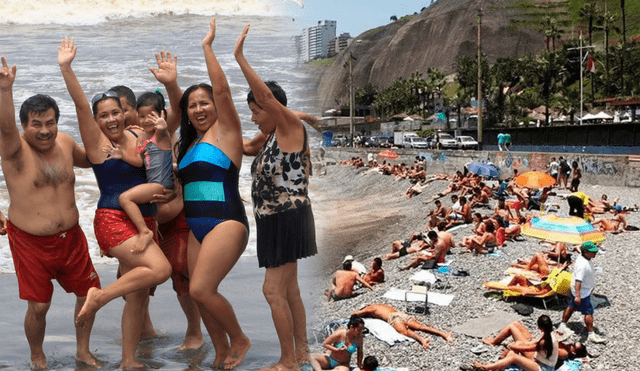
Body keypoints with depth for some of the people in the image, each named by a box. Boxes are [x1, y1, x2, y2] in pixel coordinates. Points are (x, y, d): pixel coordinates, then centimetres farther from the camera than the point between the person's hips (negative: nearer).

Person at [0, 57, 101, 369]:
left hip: (71, 237, 5)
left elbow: (90, 159, 22)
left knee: (90, 291, 12)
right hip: (31, 243, -5)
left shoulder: (65, 143, 2)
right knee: (38, 306, 0)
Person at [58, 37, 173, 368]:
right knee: (160, 269, -26)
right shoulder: (96, 142, -4)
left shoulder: (136, 136, 11)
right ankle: (99, 296, -10)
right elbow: (80, 105, -16)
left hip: (144, 222, 7)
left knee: (138, 295, 9)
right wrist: (66, 68, -27)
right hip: (114, 220, -7)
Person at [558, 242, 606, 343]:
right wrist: (578, 296, -41)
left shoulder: (587, 259, -1)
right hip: (582, 293, -10)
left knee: (571, 307, 21)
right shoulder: (582, 265, -33)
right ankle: (591, 334, 9)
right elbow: (578, 280, -37)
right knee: (589, 312, -1)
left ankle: (562, 326, 35)